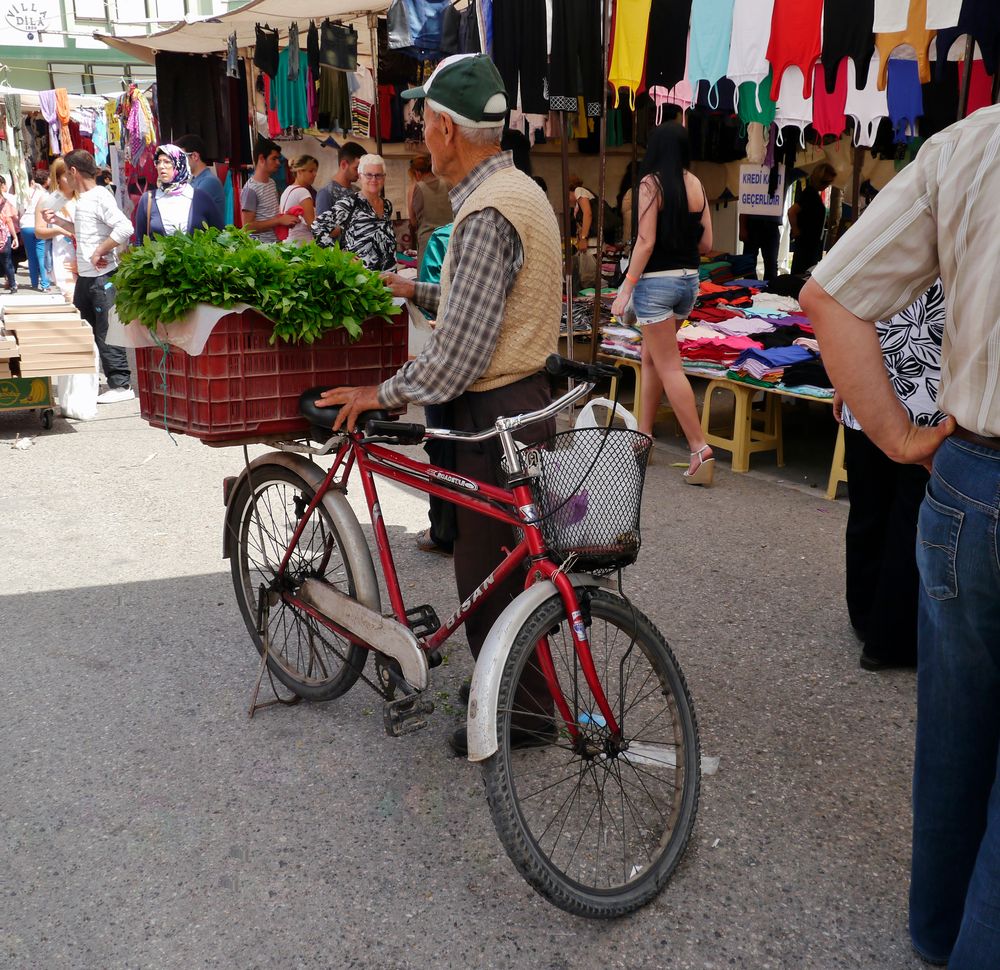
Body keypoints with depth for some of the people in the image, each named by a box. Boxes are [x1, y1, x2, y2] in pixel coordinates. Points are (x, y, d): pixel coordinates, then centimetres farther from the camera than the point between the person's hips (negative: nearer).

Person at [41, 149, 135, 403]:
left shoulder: (100, 197, -14)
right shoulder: (82, 199, 14)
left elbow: (125, 228, -26)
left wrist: (99, 252, -21)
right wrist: (58, 220, 19)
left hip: (103, 275, -10)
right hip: (85, 275, 10)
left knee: (106, 333, -5)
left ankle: (121, 385, 1)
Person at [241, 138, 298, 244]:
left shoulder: (272, 183, 12)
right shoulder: (251, 189, -14)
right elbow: (248, 226, -18)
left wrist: (286, 218, 5)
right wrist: (280, 220, -18)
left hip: (277, 241, 8)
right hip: (261, 244, -7)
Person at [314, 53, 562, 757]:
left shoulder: (486, 214, -23)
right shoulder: (520, 190, 11)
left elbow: (459, 351, -24)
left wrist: (384, 394, -13)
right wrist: (416, 292, 20)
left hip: (495, 414, -10)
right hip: (524, 398, 10)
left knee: (489, 573, 2)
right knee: (504, 563, 20)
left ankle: (519, 717, 17)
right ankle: (511, 688, 34)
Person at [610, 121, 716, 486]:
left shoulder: (651, 183, -10)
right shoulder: (696, 185, 6)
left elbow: (646, 240, -16)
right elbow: (706, 243, 8)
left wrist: (626, 286, -13)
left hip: (657, 280, -7)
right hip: (688, 279, 7)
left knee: (669, 367, -4)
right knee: (650, 356, 20)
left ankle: (699, 447, -9)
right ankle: (643, 434, 27)